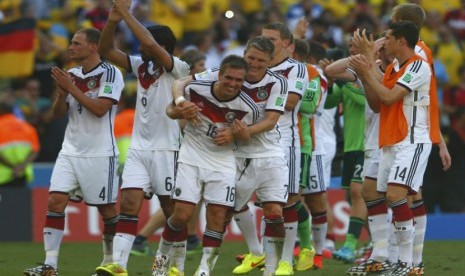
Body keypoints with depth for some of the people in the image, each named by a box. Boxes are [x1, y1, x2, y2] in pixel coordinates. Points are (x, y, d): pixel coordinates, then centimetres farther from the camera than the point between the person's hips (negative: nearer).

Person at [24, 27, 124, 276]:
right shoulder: (71, 75, 11)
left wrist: (72, 88, -17)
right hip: (71, 150, 5)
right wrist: (62, 92, -10)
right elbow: (58, 113, 10)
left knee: (107, 208, 4)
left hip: (99, 153, -5)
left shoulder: (110, 73, -8)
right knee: (55, 200, -9)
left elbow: (100, 109, -18)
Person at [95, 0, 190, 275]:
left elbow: (150, 43, -27)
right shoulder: (141, 66, 9)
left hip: (167, 148, -5)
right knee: (128, 204, -8)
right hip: (139, 147, 5)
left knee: (172, 210, 3)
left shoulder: (178, 69, -11)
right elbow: (106, 50, 5)